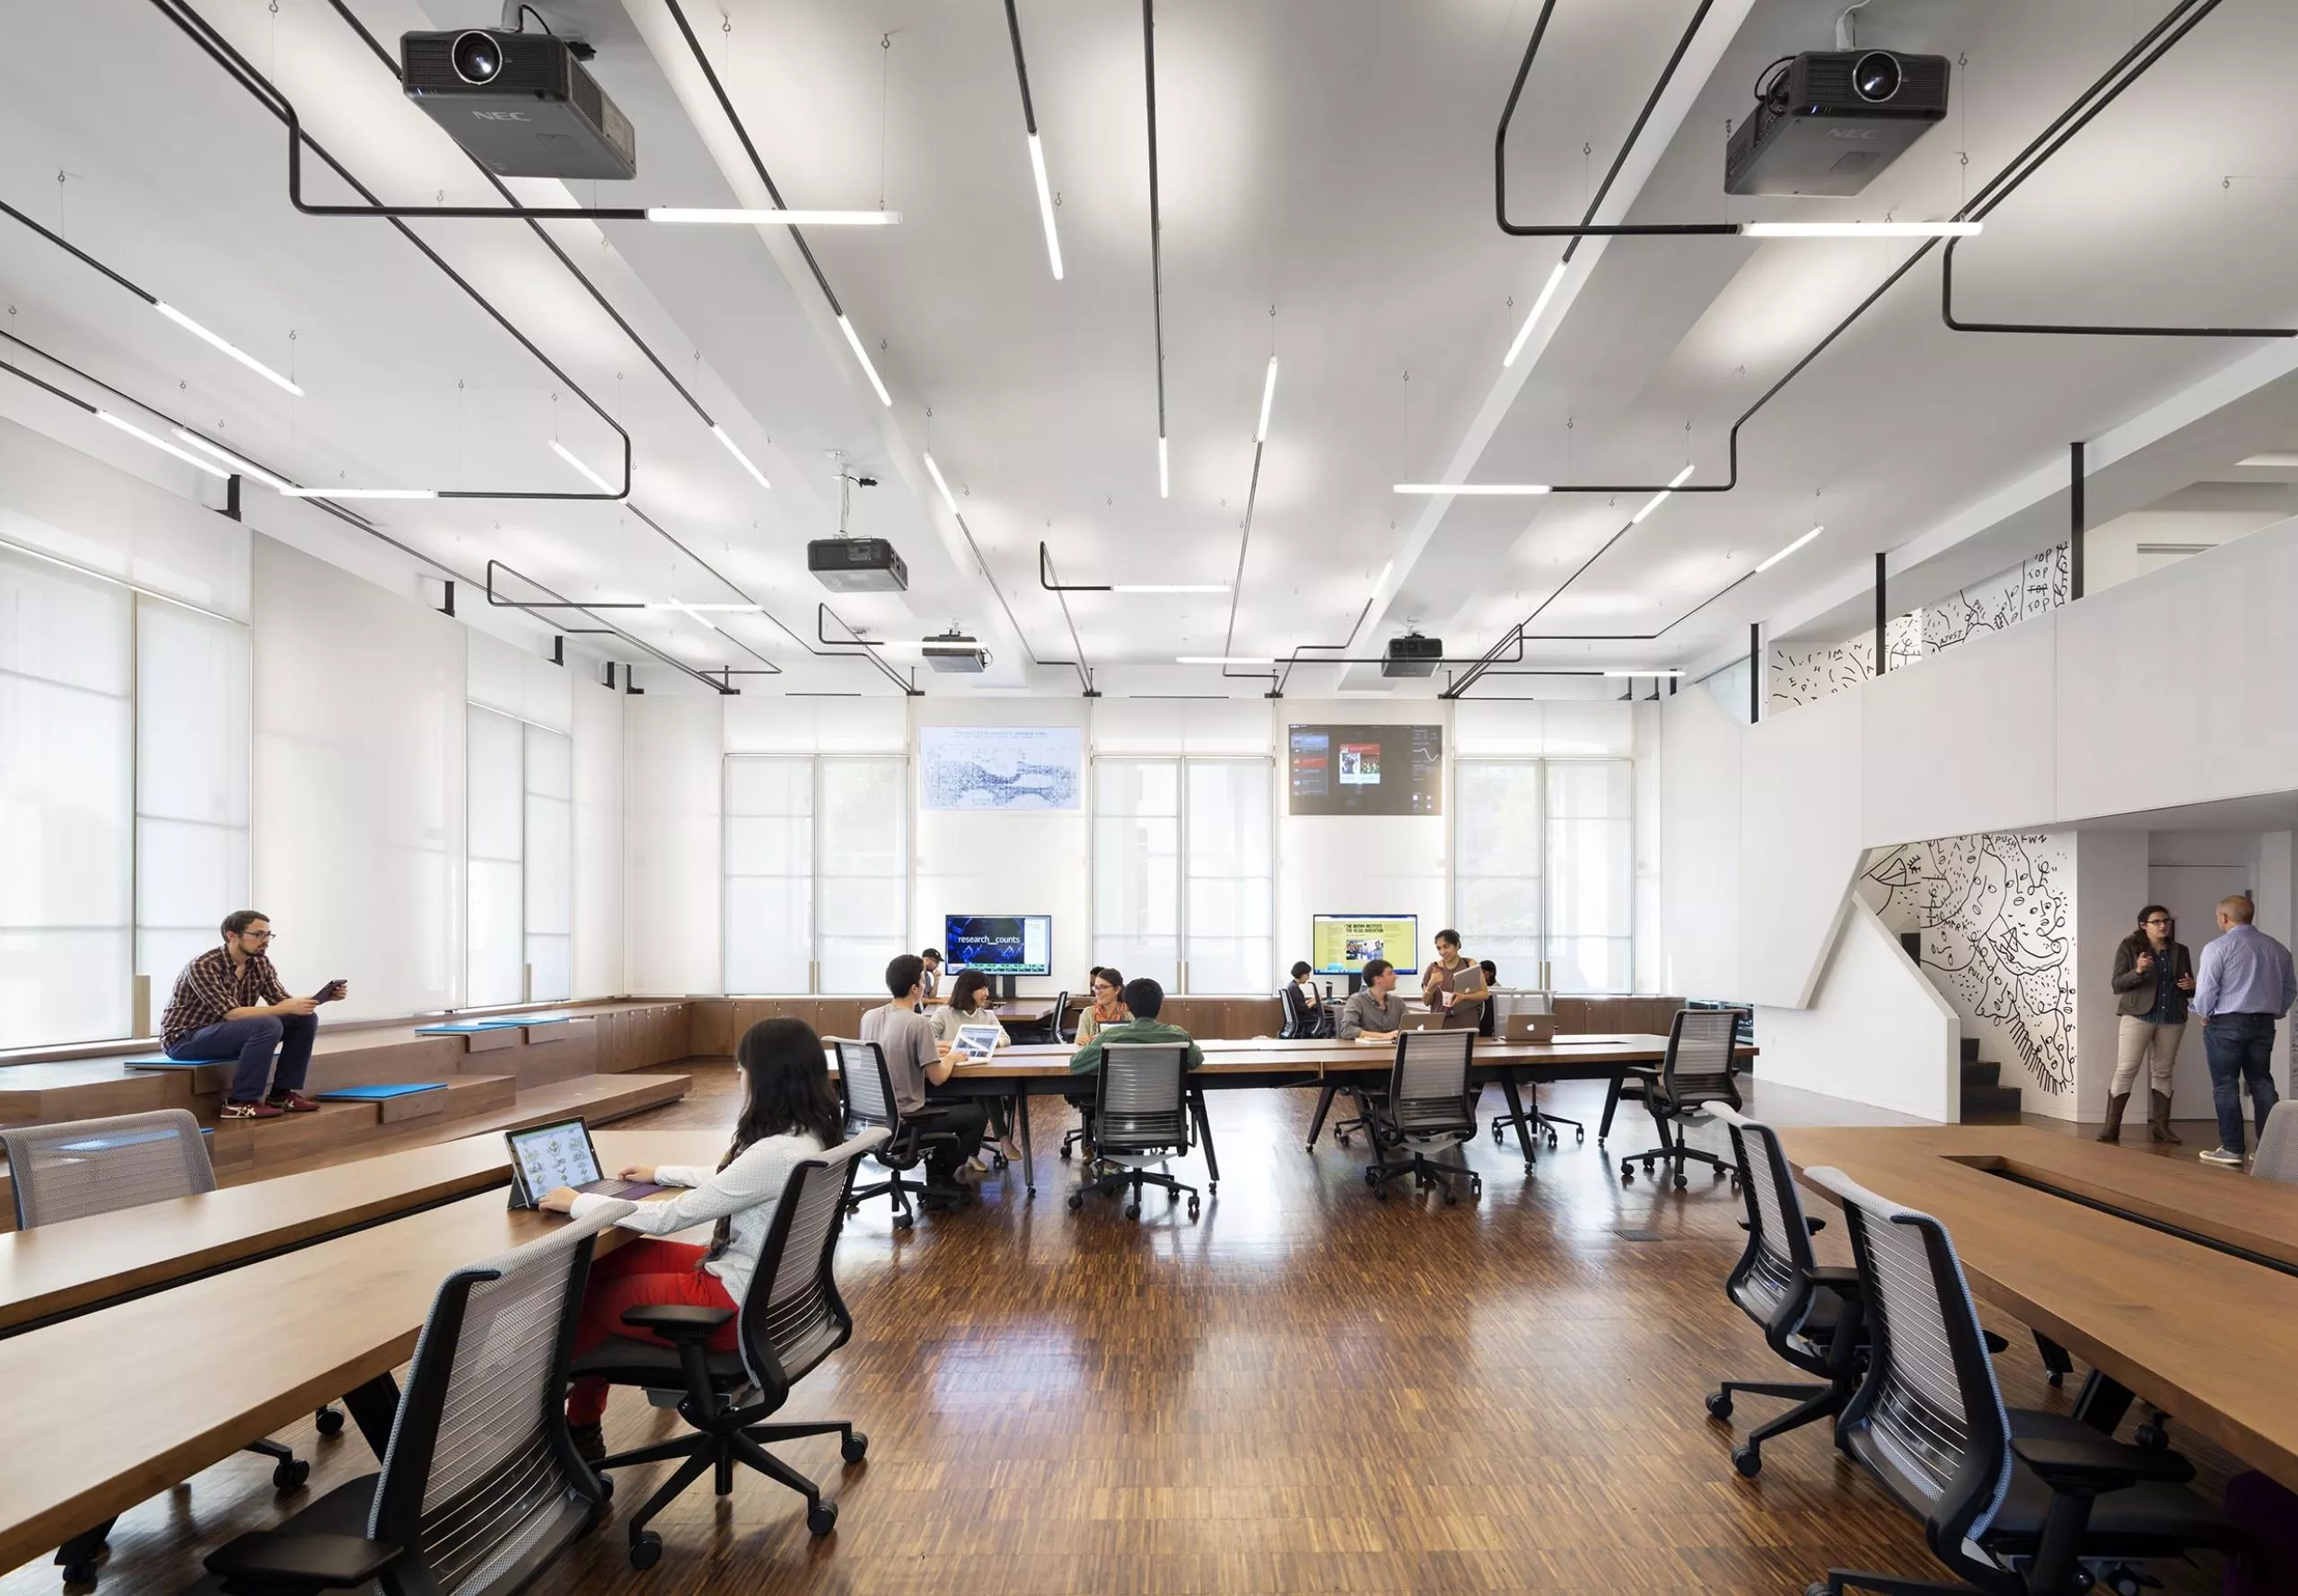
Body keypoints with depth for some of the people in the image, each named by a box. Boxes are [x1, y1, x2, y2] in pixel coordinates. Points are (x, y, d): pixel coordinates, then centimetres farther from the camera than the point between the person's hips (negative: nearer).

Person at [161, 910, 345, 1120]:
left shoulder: (260, 963, -2)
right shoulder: (203, 967, -24)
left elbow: (281, 1002, -2)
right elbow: (232, 1014, -31)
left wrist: (322, 997, -19)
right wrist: (288, 1008, -37)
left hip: (226, 1032, 8)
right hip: (185, 1039, -8)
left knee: (305, 1019, -7)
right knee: (267, 1025, -32)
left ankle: (282, 1093, -1)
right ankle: (240, 1103, -23)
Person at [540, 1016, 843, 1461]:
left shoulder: (776, 1153, -30)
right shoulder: (810, 1135, -2)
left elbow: (669, 1218, -21)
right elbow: (728, 1179, 19)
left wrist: (580, 1203, -9)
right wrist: (660, 1173, 25)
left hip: (740, 1304, -8)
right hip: (767, 1283, 8)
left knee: (589, 1296, 10)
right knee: (602, 1264, 14)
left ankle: (580, 1429, 32)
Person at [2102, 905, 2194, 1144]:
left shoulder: (2180, 951, 11)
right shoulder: (2129, 946, 0)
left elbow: (2188, 987, 18)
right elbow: (2117, 984, -5)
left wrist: (2191, 986, -6)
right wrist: (2137, 971, -23)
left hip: (2172, 1018, 4)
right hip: (2137, 1015, -4)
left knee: (2162, 1072, 6)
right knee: (2126, 1069, -8)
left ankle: (2159, 1126, 11)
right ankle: (2111, 1126, -6)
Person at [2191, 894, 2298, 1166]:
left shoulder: (2218, 948, -13)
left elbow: (2206, 990, -12)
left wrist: (2203, 1014, 5)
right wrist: (2273, 1013, 23)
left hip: (2226, 1024, -6)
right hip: (2263, 1024, 6)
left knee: (2225, 1086, 0)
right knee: (2262, 1083, 12)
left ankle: (2232, 1149, 1)